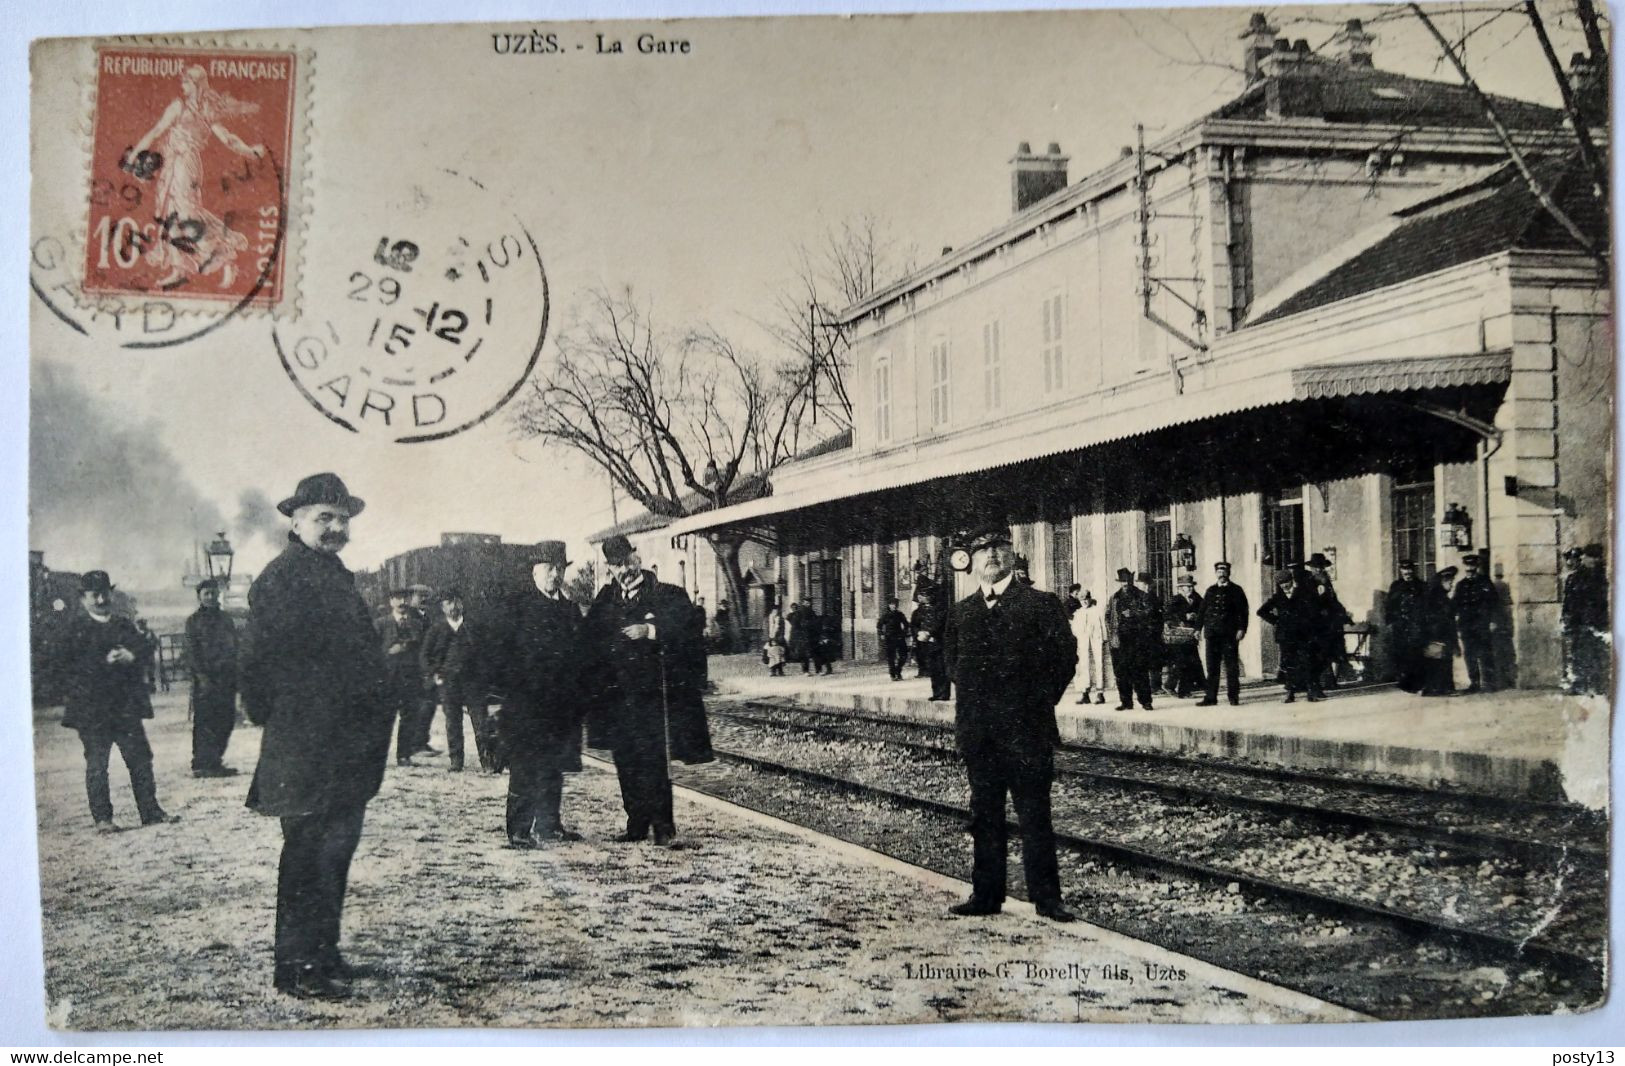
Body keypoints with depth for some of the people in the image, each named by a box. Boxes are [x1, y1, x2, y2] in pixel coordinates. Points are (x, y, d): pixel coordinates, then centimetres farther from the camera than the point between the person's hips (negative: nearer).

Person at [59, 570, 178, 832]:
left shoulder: (125, 626, 16)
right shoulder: (75, 629, 2)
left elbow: (144, 652, 7)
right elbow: (70, 665, -5)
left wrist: (130, 657, -15)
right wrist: (105, 662, -13)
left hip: (127, 706, 4)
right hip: (91, 709, -4)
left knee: (140, 758, 4)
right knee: (96, 764, -2)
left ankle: (150, 811, 11)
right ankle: (102, 818, 5)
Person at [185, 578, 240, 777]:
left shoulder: (226, 619, 17)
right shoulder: (194, 621, 1)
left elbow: (235, 648, 19)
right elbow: (192, 652, -6)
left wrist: (236, 675, 11)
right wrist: (201, 676, -16)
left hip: (226, 677, 6)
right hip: (205, 678, -5)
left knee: (226, 720, 5)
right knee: (204, 722, -7)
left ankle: (215, 762, 15)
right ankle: (202, 764, -6)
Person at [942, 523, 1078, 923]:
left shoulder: (1040, 604, -1)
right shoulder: (961, 613, 12)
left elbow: (1065, 656, 0)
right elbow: (952, 660, 25)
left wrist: (1040, 702, -1)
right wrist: (969, 697, 13)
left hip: (1025, 728, -4)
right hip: (976, 729, 4)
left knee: (1034, 814, -2)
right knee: (985, 814, 10)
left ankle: (1046, 897, 5)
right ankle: (986, 894, 17)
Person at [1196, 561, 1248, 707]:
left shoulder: (1236, 590, 5)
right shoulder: (1210, 591, 15)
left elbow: (1243, 611, 0)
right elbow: (1203, 611, 14)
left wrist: (1241, 629, -10)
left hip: (1229, 634, -3)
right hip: (1212, 634, 3)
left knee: (1231, 666, 1)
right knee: (1212, 667, 4)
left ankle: (1233, 697, 7)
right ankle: (1211, 697, 7)